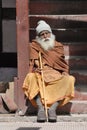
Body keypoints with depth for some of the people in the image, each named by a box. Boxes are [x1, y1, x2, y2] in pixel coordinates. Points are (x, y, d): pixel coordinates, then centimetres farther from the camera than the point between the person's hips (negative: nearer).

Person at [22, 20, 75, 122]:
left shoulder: (58, 46, 20)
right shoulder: (34, 46, 16)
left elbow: (63, 64, 17)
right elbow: (34, 61, 3)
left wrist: (65, 72, -3)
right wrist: (37, 67, -19)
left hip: (57, 75, 2)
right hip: (40, 75, -1)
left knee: (69, 80, -30)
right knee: (31, 77, -36)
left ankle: (53, 108, -37)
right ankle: (41, 108, -43)